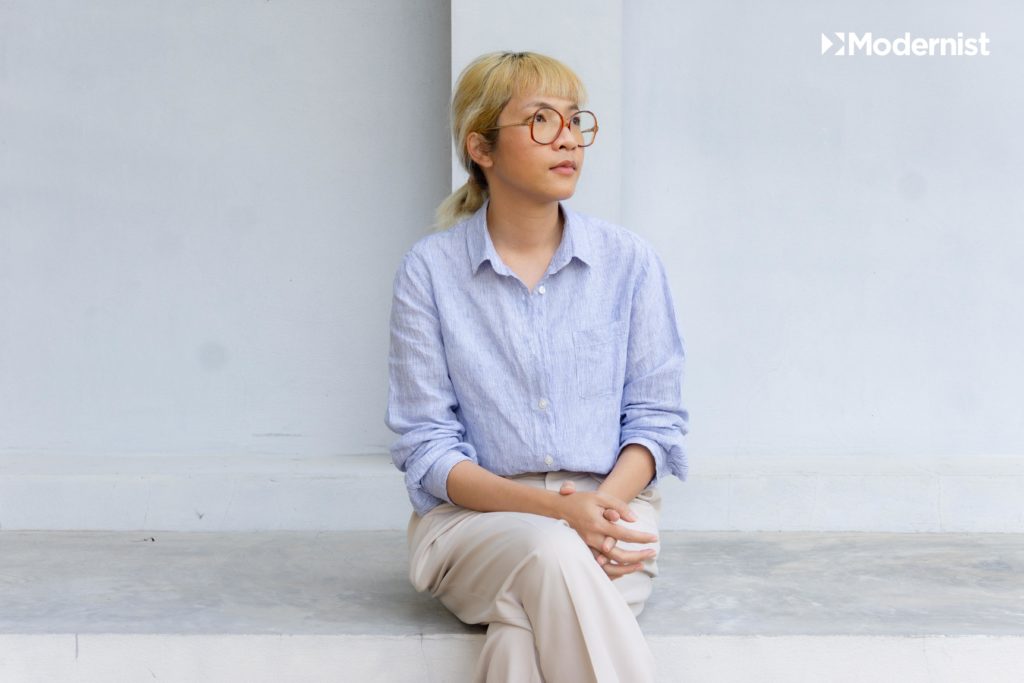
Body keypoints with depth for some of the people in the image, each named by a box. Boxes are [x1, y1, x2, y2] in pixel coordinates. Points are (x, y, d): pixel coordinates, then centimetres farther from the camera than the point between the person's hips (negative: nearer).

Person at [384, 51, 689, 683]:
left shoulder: (630, 262, 5)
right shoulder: (429, 269, 0)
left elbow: (655, 417, 7)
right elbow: (425, 448, -3)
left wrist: (606, 505, -15)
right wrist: (554, 509, -18)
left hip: (611, 503, 1)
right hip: (474, 516, 0)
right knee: (553, 554, -36)